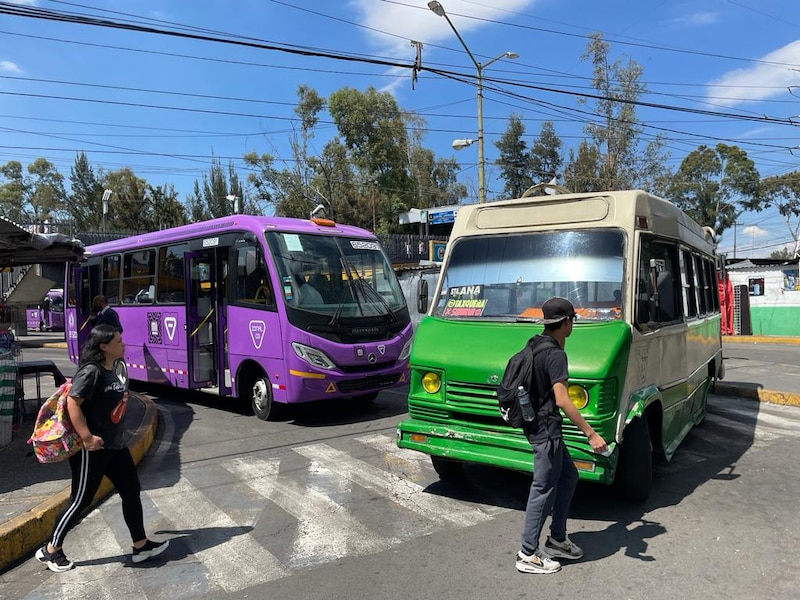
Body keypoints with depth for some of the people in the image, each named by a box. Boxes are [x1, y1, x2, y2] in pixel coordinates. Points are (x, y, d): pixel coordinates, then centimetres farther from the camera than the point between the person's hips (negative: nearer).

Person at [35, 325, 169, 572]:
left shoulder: (110, 371, 9)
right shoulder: (92, 371, -20)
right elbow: (72, 403, -25)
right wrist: (86, 437, -27)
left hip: (114, 446, 9)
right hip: (92, 449, -9)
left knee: (131, 491, 10)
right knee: (81, 500, 4)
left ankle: (141, 545, 20)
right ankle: (50, 550, 26)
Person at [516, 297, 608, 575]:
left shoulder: (536, 344, 9)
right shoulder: (555, 354, -20)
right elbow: (562, 400, -27)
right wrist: (591, 434, -26)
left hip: (538, 423, 10)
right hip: (545, 427, -10)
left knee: (568, 476, 20)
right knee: (544, 489, -1)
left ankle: (557, 540, 29)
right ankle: (528, 555, 9)